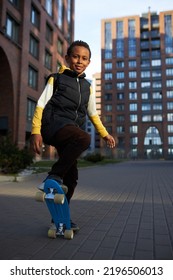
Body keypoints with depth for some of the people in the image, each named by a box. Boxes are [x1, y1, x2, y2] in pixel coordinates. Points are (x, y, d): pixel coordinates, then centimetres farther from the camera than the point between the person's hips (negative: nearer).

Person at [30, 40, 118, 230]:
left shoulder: (87, 86, 19)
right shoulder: (57, 79, 5)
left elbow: (92, 114, 25)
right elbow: (41, 105, -1)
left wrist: (105, 134, 19)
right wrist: (36, 131, -13)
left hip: (71, 130, 6)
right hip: (54, 124, -5)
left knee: (71, 178, 4)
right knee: (84, 138, -36)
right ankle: (54, 175, -21)